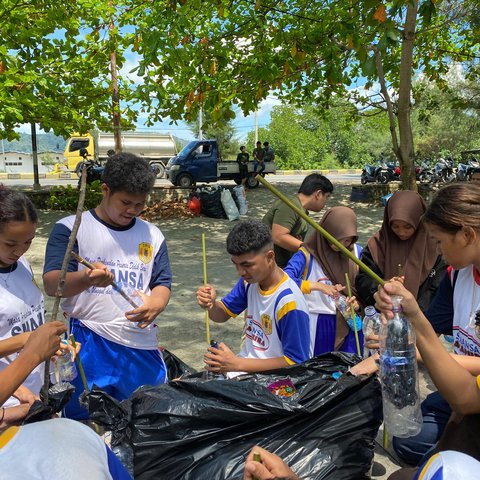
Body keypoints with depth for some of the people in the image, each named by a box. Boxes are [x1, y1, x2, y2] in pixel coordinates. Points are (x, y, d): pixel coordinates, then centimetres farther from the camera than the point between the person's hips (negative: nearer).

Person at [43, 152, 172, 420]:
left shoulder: (152, 235, 9)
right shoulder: (71, 228, -3)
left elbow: (163, 283, 7)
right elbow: (51, 284, -12)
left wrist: (156, 304, -17)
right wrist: (85, 279, -34)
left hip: (142, 345, 4)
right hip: (89, 341, -3)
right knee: (84, 423, 7)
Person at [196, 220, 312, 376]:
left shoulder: (289, 302, -25)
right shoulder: (250, 279, -4)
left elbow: (295, 363, -20)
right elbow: (223, 314, 9)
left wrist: (237, 364, -21)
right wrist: (211, 304, -15)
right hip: (248, 360, 6)